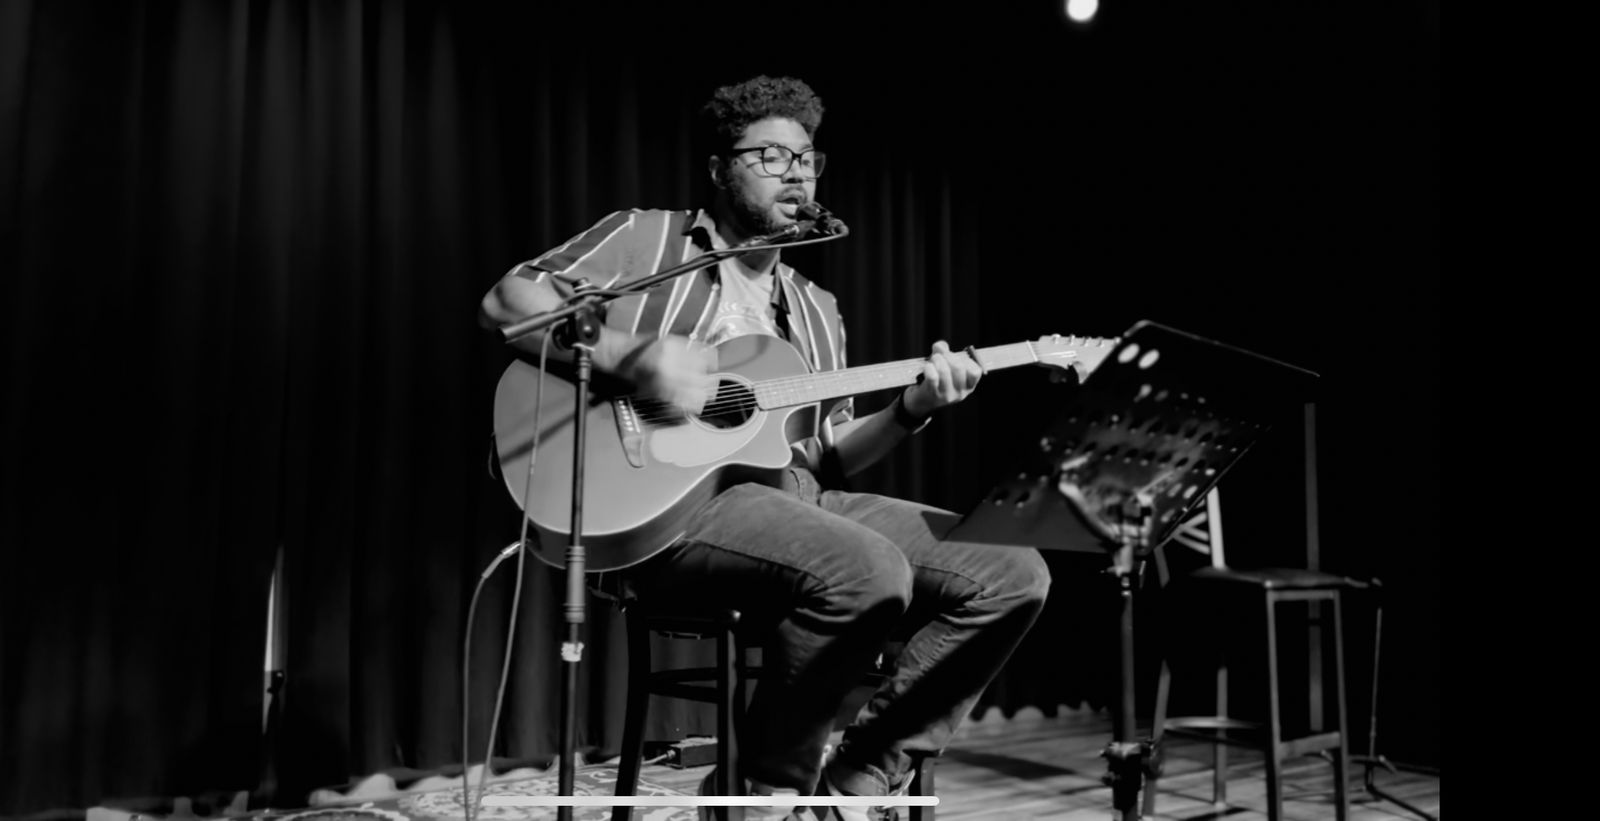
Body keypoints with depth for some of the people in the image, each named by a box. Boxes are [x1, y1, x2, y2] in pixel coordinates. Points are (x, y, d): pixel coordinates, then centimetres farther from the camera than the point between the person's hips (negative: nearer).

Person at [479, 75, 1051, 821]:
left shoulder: (815, 309, 24)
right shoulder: (647, 238, 6)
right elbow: (506, 302, -5)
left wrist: (910, 411, 1)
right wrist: (630, 357, -19)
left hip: (795, 498, 7)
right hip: (665, 500, -7)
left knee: (1010, 574, -6)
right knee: (869, 572, -35)